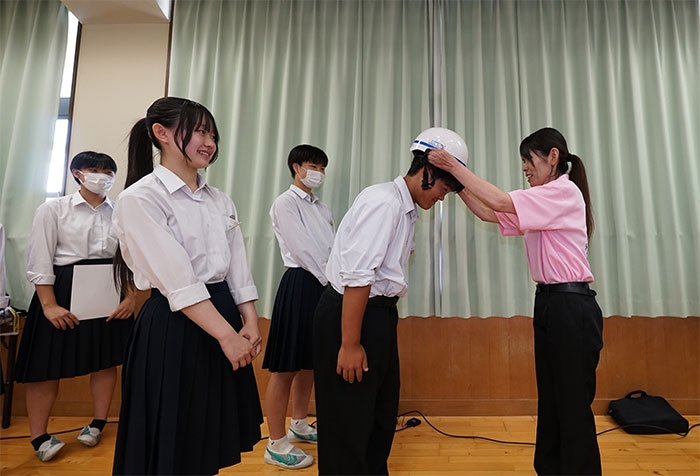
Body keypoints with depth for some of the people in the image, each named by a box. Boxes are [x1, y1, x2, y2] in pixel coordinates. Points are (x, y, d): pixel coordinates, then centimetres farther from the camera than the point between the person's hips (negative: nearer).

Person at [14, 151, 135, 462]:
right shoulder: (53, 209, -2)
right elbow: (39, 260, -6)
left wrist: (130, 298, -6)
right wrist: (49, 305, -13)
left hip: (110, 293, 3)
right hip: (64, 291, -2)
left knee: (106, 361, 10)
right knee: (48, 366, 4)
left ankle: (98, 423, 29)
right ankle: (38, 436, 22)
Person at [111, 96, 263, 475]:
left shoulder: (220, 201, 9)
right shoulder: (140, 199, -12)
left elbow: (238, 269, 7)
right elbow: (177, 282, -19)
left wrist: (250, 323, -3)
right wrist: (227, 334, -20)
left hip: (223, 316, 7)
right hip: (174, 327, -6)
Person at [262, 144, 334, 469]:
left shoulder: (321, 208, 17)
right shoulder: (285, 203, -6)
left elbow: (333, 249, 11)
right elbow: (302, 251, -15)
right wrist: (332, 282, -13)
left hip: (323, 285, 8)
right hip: (300, 284, -8)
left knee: (309, 363, 17)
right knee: (286, 367, -1)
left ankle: (299, 426, 34)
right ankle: (276, 445, 12)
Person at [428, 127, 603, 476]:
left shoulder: (565, 191, -11)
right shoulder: (542, 203, 18)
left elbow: (499, 201, -23)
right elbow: (488, 214, 11)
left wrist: (453, 165, -17)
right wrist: (456, 181, 1)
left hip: (572, 307, -9)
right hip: (549, 303, 9)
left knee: (573, 409, 1)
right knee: (550, 404, 16)